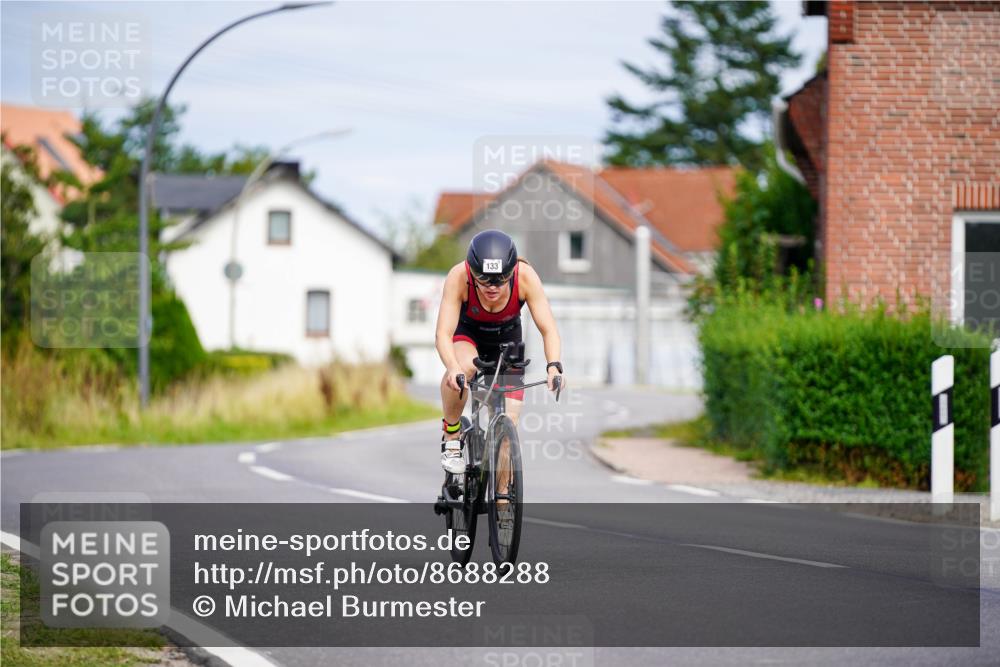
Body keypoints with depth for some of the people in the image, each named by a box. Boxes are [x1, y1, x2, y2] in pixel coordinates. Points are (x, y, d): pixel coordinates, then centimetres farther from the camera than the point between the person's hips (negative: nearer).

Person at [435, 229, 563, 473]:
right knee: (464, 366, -37)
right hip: (467, 332, -1)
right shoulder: (459, 277, -36)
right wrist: (453, 368, -57)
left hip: (507, 337, 2)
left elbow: (548, 330, -31)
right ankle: (451, 435, -13)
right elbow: (443, 334, -38)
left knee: (508, 421, -10)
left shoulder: (525, 276, -33)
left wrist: (554, 366, -49)